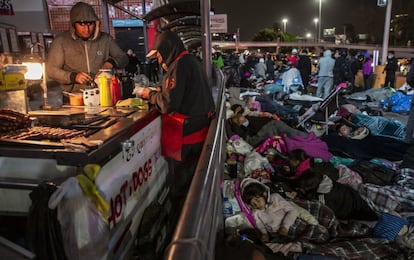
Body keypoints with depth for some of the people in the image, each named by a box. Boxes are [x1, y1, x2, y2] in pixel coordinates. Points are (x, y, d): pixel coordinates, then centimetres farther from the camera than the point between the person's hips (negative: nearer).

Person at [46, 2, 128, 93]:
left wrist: (111, 62, -6)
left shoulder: (105, 39, 9)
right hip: (75, 95, -1)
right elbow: (51, 69, 4)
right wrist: (73, 77, -13)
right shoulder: (61, 41, 4)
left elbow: (123, 58, 16)